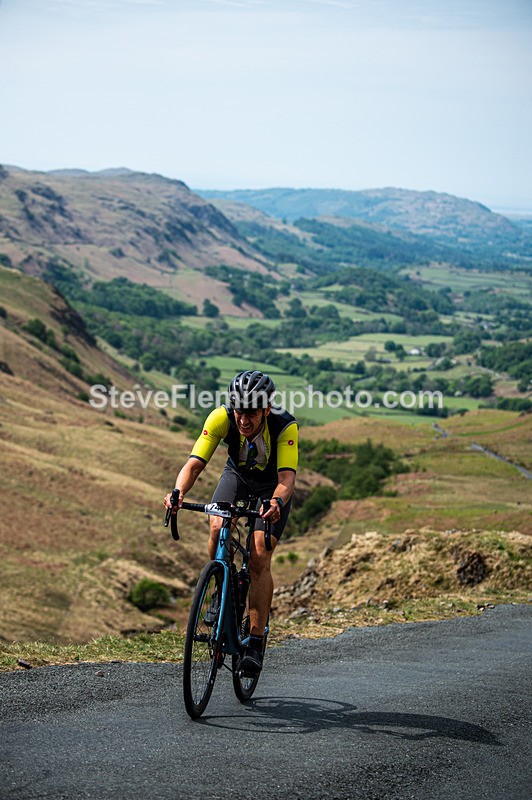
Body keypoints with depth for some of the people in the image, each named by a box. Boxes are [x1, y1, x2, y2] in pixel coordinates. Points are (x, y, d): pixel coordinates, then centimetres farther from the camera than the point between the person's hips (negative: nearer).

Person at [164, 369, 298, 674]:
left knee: (260, 559, -16)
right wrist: (178, 493, -55)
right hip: (238, 475, 2)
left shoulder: (285, 426, -36)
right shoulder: (221, 417, -31)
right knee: (218, 529, -26)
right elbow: (194, 464, -35)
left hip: (273, 486, -2)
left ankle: (256, 643, -10)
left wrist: (277, 503, -66)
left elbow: (287, 478, -45)